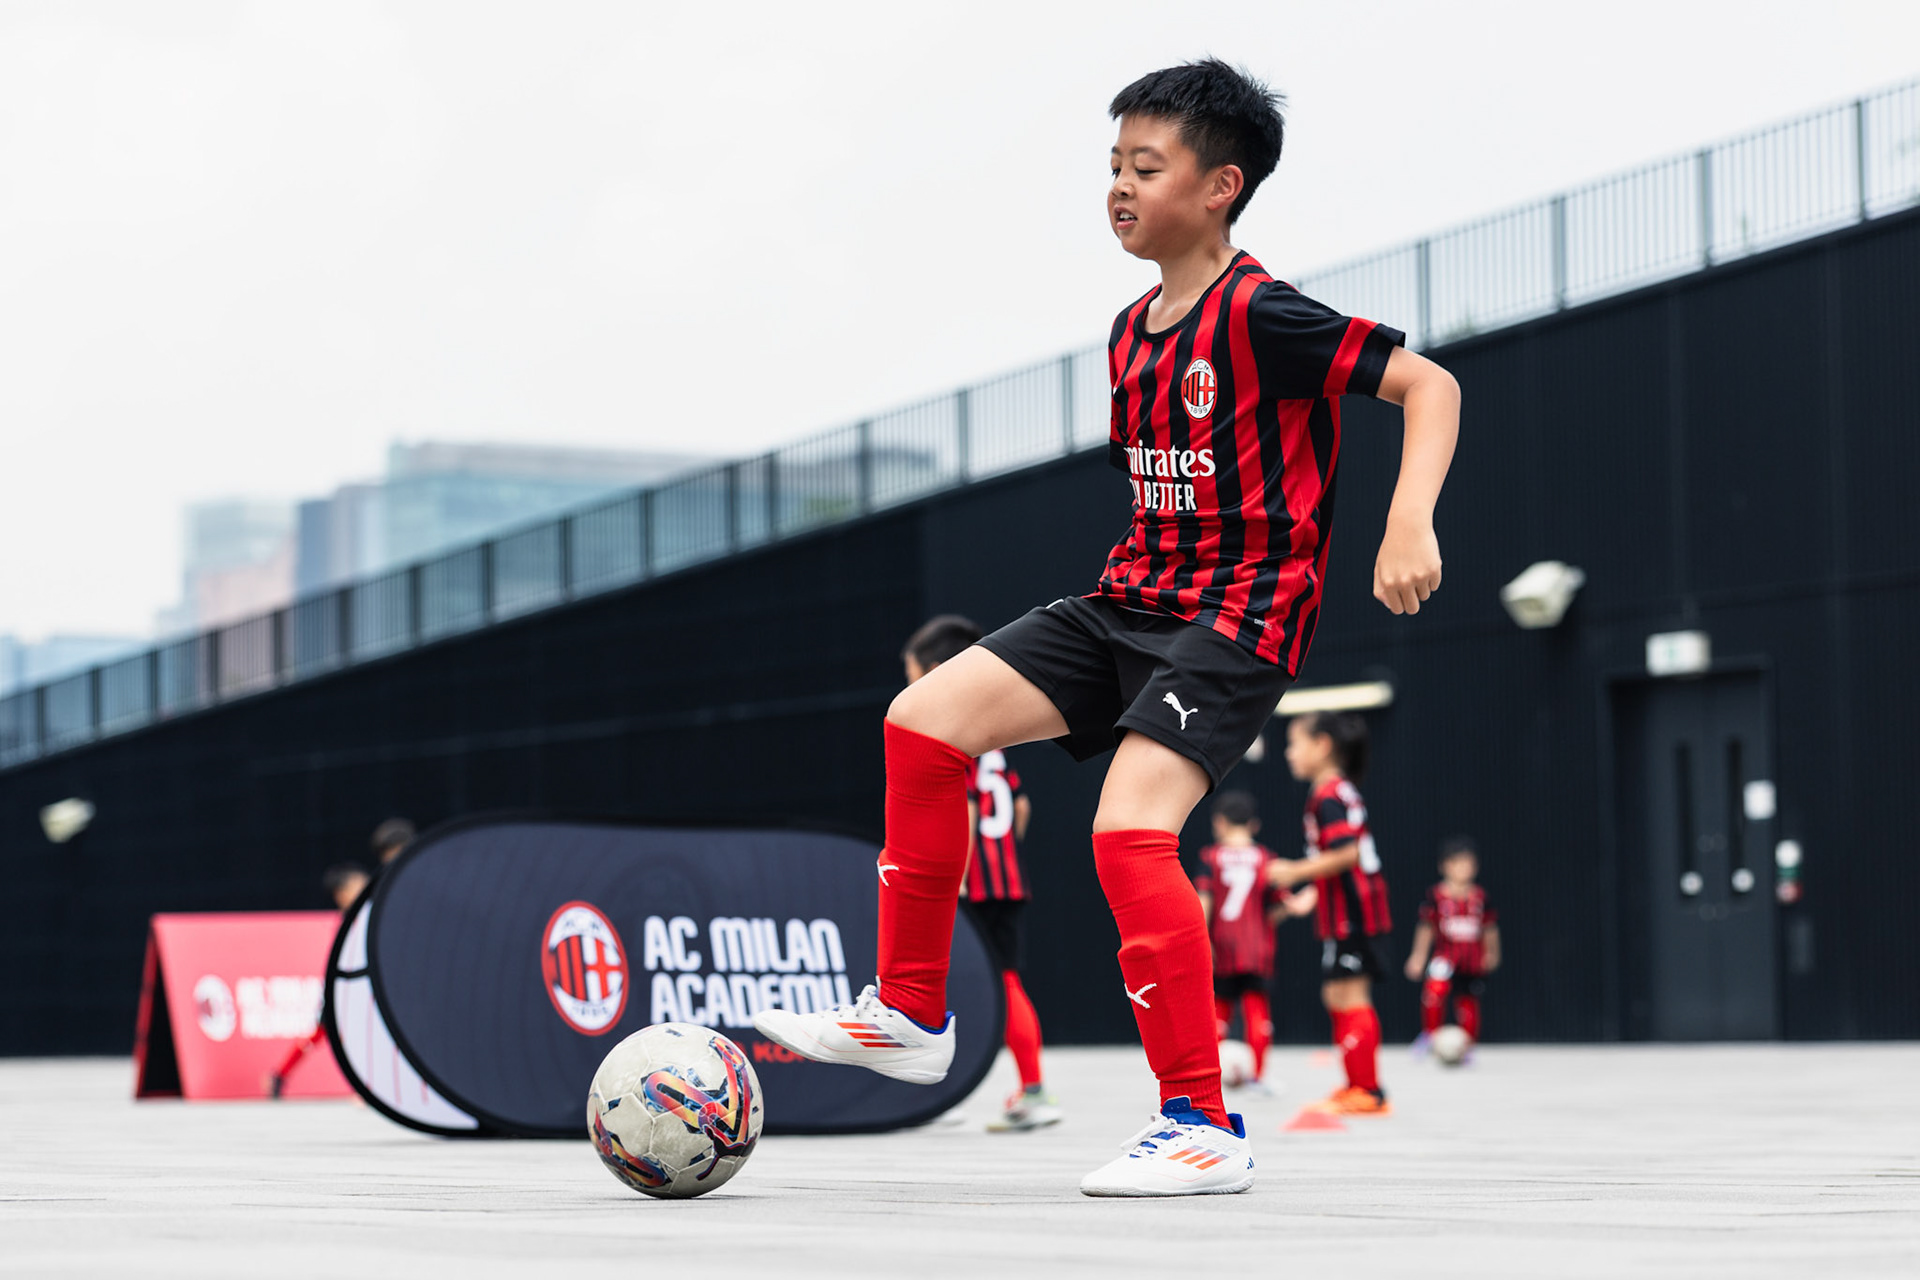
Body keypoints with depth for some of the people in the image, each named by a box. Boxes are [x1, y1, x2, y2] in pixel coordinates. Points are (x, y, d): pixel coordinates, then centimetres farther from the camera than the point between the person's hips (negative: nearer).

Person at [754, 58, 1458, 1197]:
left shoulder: (1260, 316, -14)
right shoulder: (1134, 332, 12)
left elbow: (1428, 385, -16)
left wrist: (1409, 525, -28)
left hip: (1239, 614, -8)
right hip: (1132, 598, 8)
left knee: (1130, 826, -25)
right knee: (925, 719, -3)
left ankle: (1207, 1128, -16)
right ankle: (911, 1015, 5)